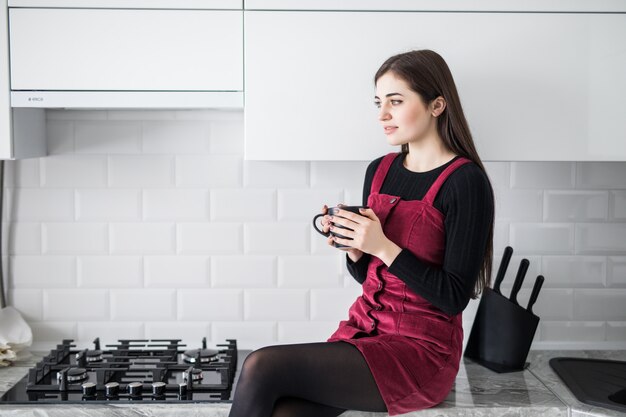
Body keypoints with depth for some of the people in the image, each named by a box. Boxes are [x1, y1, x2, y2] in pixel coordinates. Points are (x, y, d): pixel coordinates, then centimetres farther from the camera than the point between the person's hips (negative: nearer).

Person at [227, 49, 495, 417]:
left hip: (419, 350, -6)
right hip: (363, 330, 6)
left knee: (261, 368, -21)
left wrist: (383, 247, -20)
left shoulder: (465, 182, -11)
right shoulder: (379, 171, 9)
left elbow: (454, 297, -13)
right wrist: (352, 247, -5)